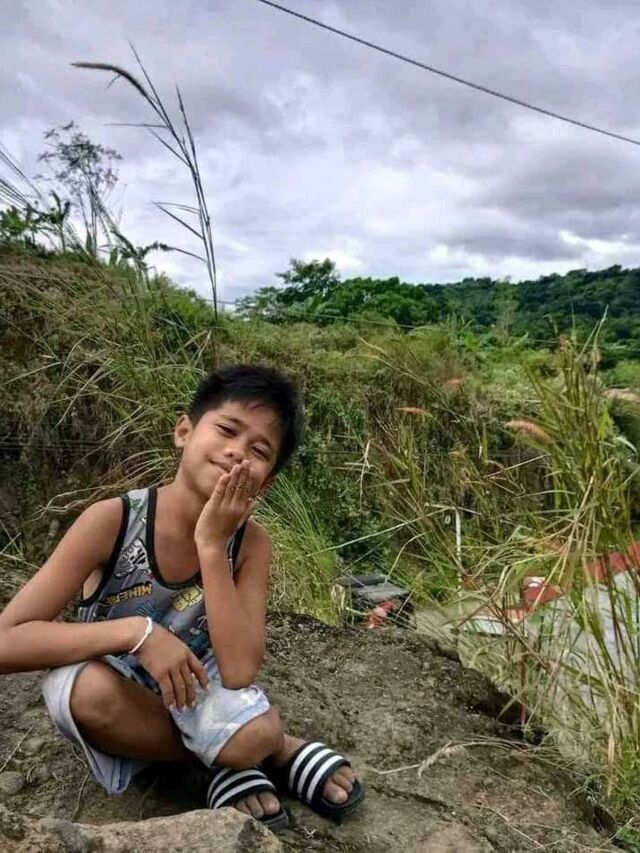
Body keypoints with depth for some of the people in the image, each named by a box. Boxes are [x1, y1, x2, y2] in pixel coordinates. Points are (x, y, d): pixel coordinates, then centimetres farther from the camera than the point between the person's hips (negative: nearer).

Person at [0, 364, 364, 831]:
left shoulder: (250, 541, -17)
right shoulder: (112, 520, -23)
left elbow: (239, 673, -27)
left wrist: (211, 545, -31)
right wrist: (137, 632, -35)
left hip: (193, 694, 0)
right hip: (112, 707, 1)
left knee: (253, 735, -33)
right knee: (88, 686, -34)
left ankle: (268, 746, 4)